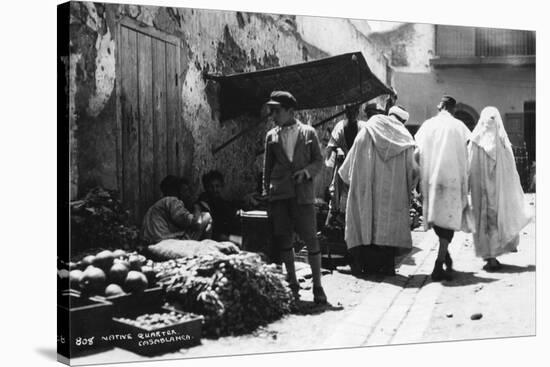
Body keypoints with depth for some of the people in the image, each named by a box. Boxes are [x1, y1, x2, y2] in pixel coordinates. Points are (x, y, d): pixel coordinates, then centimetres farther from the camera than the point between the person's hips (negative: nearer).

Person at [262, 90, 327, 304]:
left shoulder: (308, 133, 6)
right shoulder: (271, 136, 12)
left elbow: (319, 160, 7)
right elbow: (267, 167, 15)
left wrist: (307, 171, -11)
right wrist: (266, 192, 10)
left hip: (302, 193, -2)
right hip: (279, 194, 3)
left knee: (311, 239, -4)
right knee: (283, 239, 4)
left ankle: (317, 286, 5)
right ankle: (292, 284, 17)